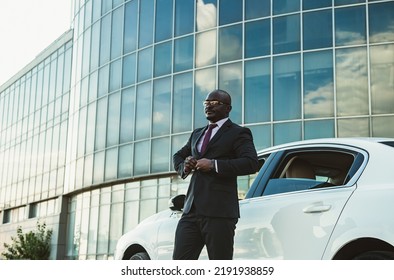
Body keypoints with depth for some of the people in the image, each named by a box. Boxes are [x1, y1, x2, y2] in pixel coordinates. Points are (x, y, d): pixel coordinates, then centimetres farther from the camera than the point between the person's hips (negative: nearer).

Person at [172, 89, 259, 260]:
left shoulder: (237, 133, 2)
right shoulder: (197, 134, 25)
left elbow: (251, 163, -12)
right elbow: (178, 156, 36)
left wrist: (214, 165, -16)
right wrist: (184, 167, 12)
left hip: (219, 212, -6)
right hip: (191, 211, 6)